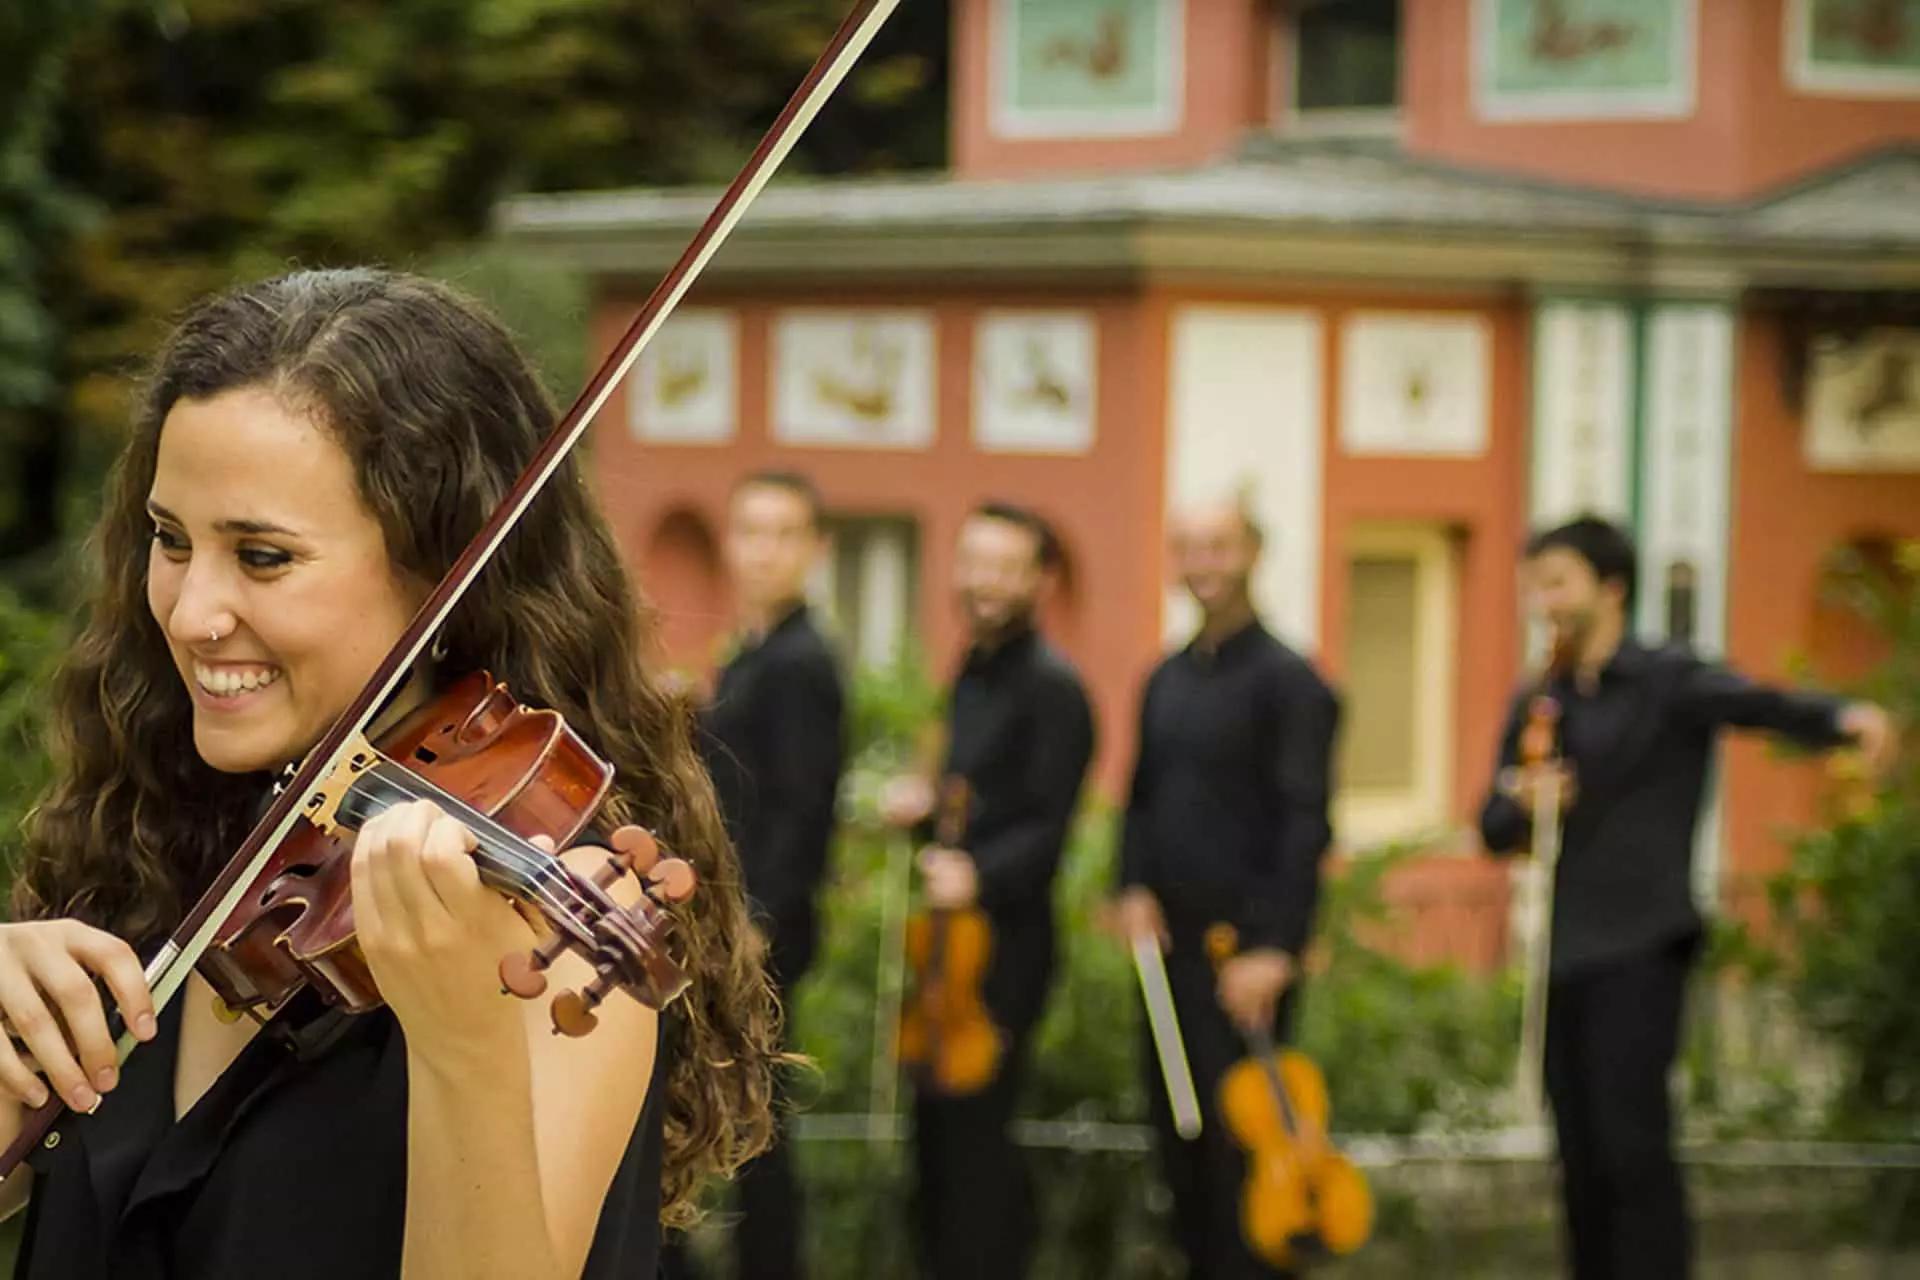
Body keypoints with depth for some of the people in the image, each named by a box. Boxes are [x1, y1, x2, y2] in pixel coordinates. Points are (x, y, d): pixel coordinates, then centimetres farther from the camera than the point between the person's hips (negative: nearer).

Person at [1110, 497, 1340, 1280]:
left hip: (1247, 949, -7)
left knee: (1237, 1138, -7)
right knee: (1176, 1129, 9)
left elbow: (1306, 825, -13)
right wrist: (1134, 888, 1)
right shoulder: (1167, 680, 14)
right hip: (1170, 946, 7)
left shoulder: (1288, 681, -8)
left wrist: (1275, 948, -19)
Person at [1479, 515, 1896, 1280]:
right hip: (1566, 956, 6)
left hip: (1640, 949, -6)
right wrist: (1519, 802, -10)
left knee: (1632, 1144, -13)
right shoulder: (1535, 707, 14)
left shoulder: (1669, 684, -5)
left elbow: (1756, 703, -24)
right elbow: (1493, 832, 14)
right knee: (1582, 1159, 8)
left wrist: (1841, 717, -45)